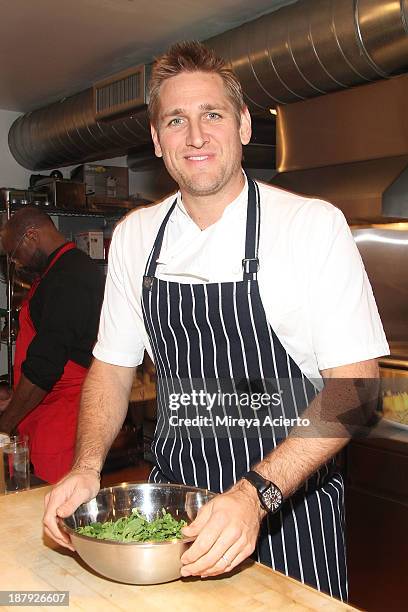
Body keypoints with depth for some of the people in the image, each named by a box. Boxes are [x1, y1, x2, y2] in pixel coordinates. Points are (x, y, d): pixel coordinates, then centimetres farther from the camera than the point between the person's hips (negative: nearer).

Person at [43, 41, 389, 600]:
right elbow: (113, 366, 6)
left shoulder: (315, 225, -14)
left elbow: (354, 386, -17)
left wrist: (256, 493, -28)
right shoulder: (134, 236, -1)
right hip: (173, 498, 4)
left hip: (291, 507, -3)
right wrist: (87, 467, -10)